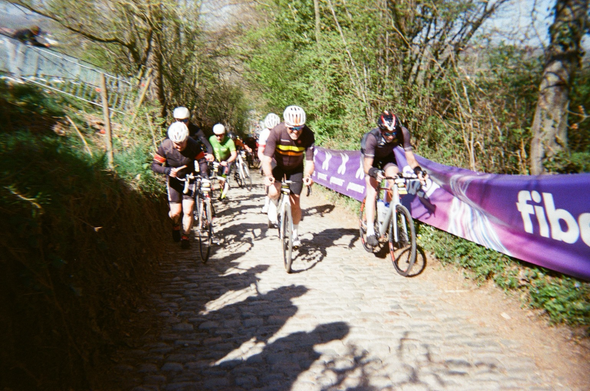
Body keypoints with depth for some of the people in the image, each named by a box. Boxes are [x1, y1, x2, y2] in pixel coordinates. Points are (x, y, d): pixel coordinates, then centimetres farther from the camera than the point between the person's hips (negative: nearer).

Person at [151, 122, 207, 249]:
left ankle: (185, 237, 11)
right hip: (174, 180, 0)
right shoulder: (165, 146, -21)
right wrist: (168, 170, -36)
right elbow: (155, 165, -17)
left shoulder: (194, 145, -20)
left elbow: (202, 162, -12)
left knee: (188, 211, -10)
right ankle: (176, 227, 31)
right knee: (176, 212, -5)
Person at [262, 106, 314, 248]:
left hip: (296, 168, 1)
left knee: (295, 203, -1)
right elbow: (267, 158, -35)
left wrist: (307, 175, -49)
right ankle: (273, 205, 8)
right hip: (278, 165, -1)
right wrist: (268, 175, -53)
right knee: (274, 192, -29)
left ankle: (295, 233, 22)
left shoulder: (308, 135, -28)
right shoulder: (277, 132, -32)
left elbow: (309, 161, -28)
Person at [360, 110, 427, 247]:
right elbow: (367, 166, -39)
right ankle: (370, 230, -17)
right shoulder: (372, 137, -38)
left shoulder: (403, 132, -31)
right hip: (371, 159, -3)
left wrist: (418, 170, -43)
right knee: (372, 192, -17)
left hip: (388, 157, 3)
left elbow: (410, 157, -25)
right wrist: (375, 172, -60)